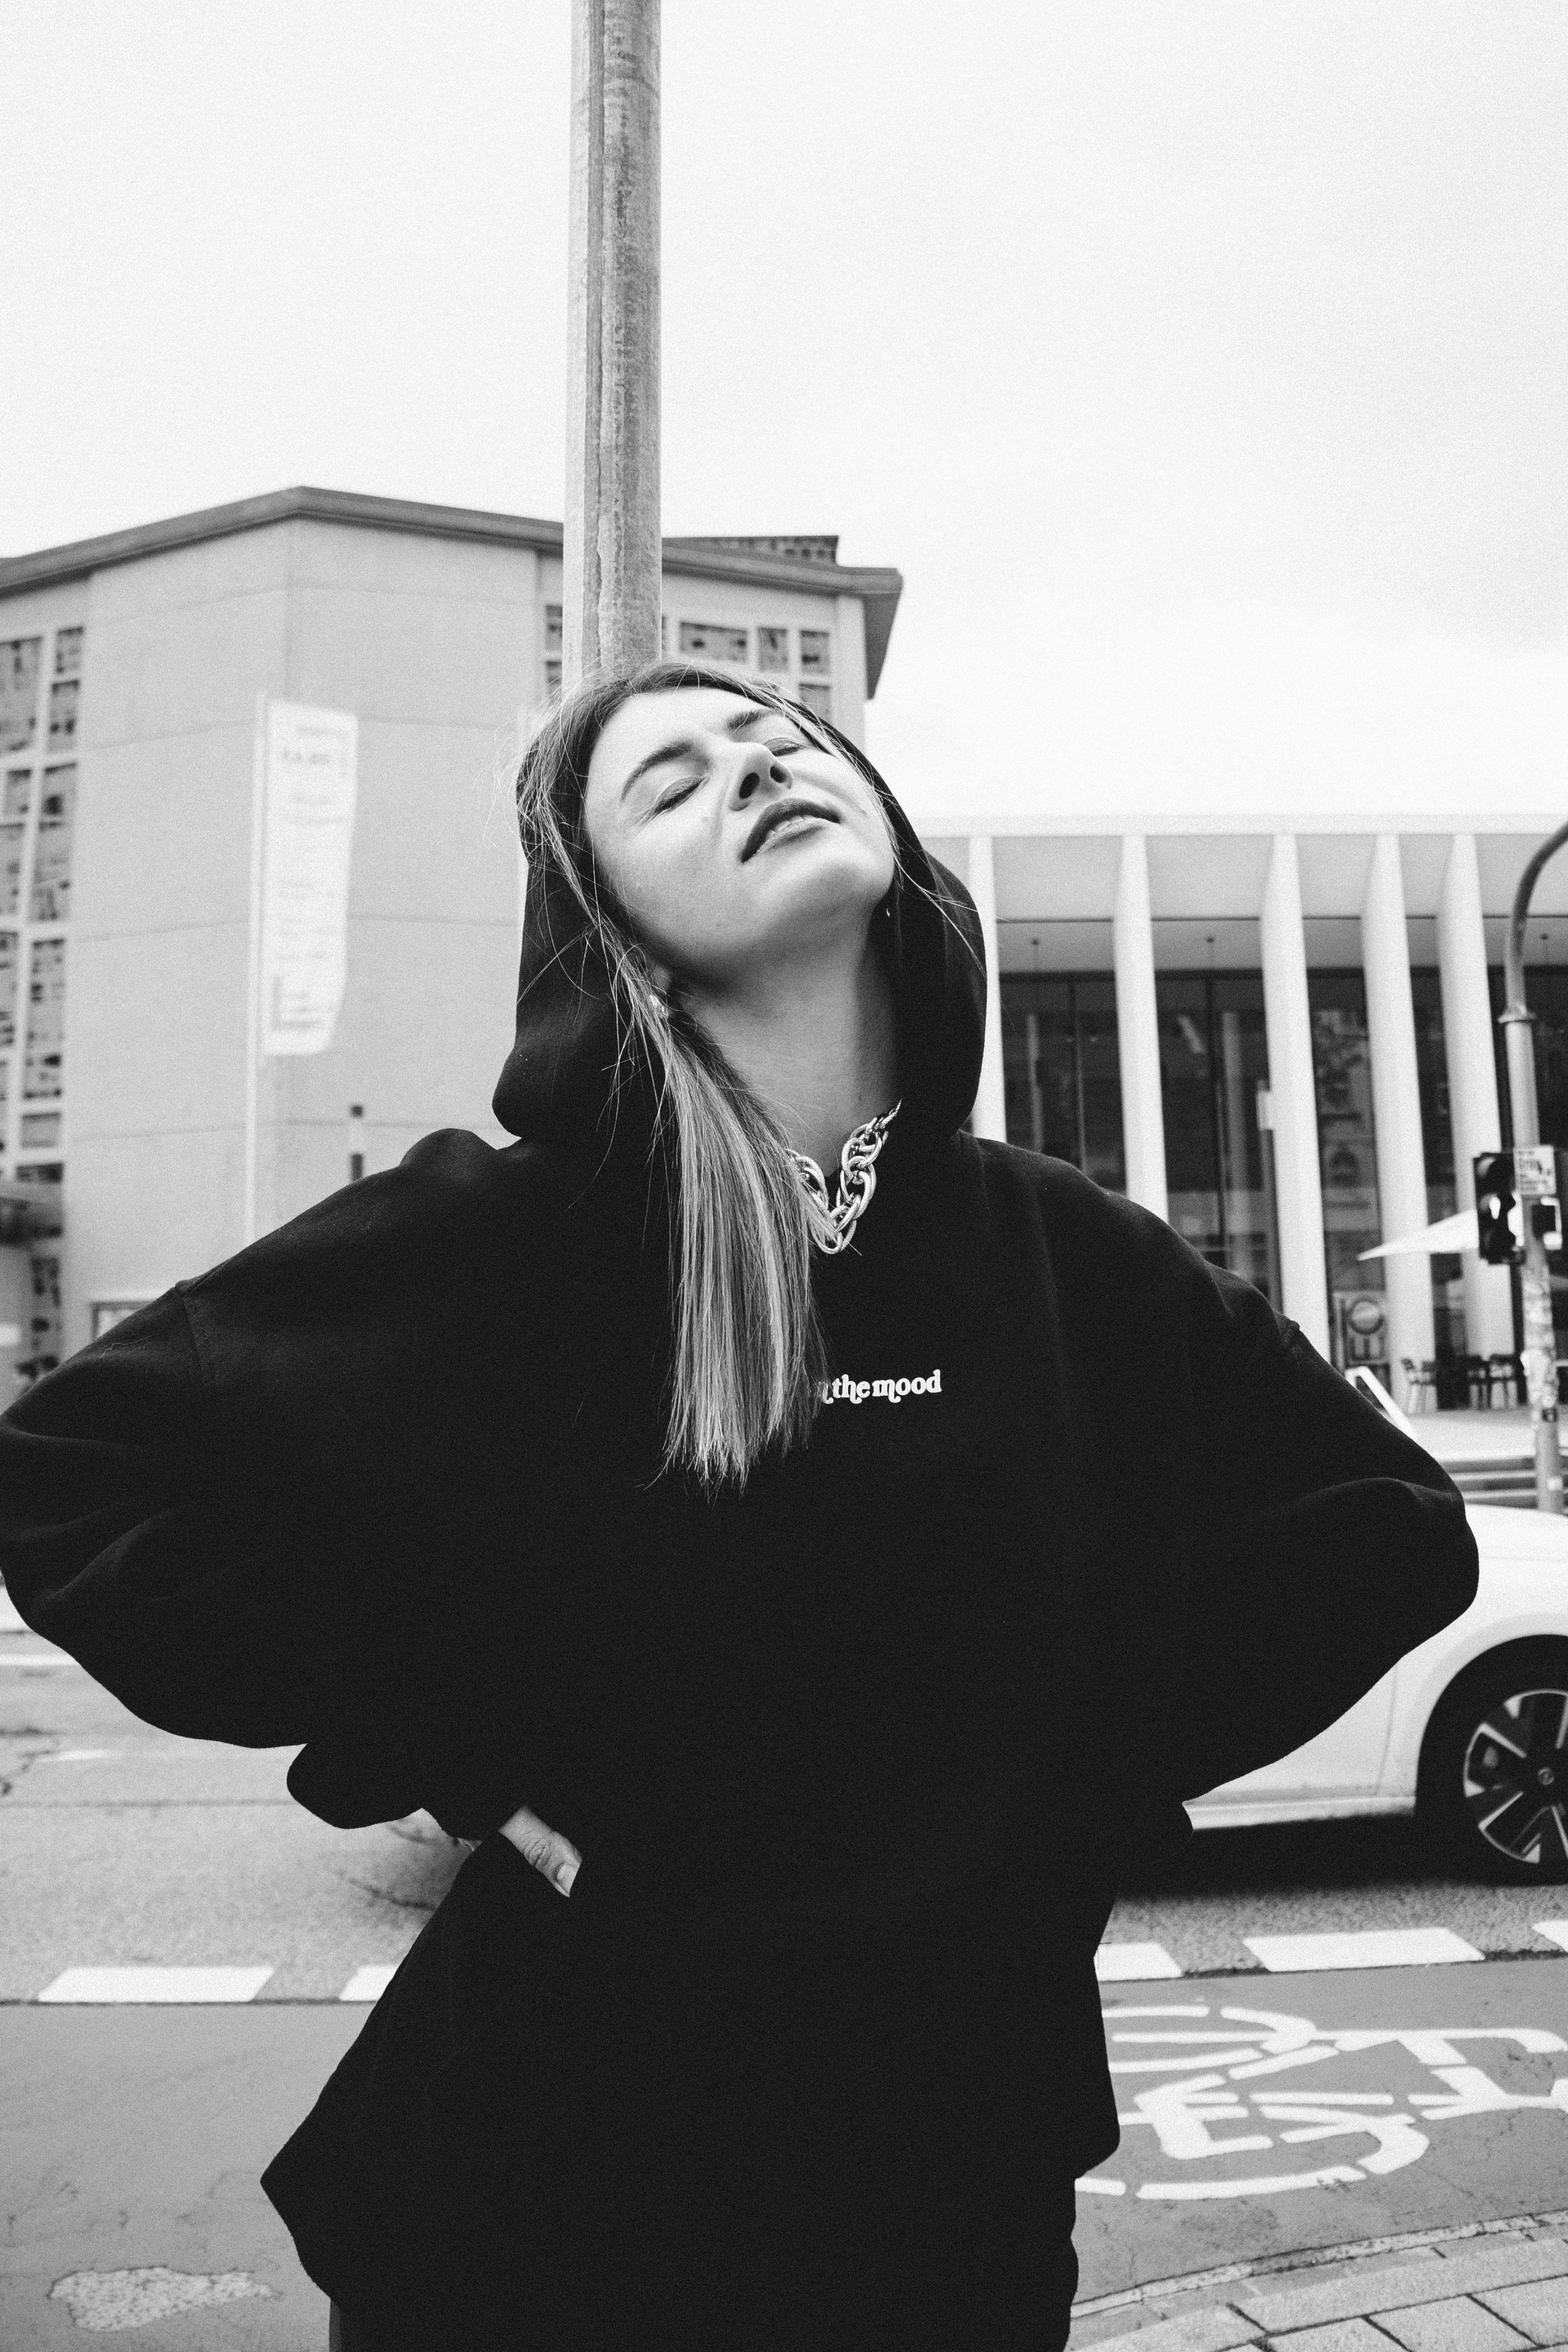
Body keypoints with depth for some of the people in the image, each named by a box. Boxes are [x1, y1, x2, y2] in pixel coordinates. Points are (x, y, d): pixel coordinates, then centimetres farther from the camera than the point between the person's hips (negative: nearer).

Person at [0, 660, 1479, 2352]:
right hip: (558, 2156, -2)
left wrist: (1102, 1767, -3)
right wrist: (444, 1749, -15)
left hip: (968, 2155, 3)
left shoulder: (1069, 1257, -5)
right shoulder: (503, 1234, -14)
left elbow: (1390, 1526, 6)